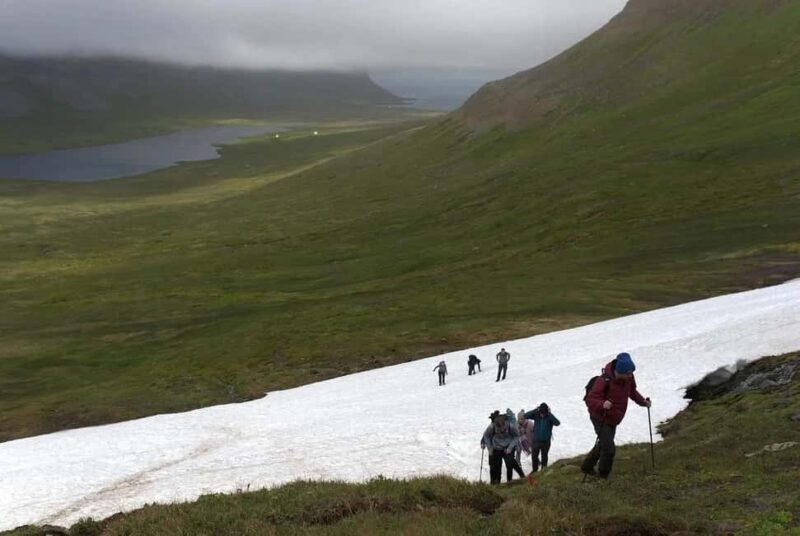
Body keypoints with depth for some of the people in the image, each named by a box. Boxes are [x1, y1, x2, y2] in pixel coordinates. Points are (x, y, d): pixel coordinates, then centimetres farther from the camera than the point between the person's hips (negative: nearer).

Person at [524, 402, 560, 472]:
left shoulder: (549, 417, -11)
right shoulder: (536, 415, -7)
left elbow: (557, 423, -29)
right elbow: (525, 416, -18)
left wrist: (549, 414, -31)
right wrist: (535, 411, -26)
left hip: (546, 441, -1)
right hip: (536, 440, 1)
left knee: (544, 457, 13)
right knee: (534, 457, 7)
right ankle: (535, 471, 27)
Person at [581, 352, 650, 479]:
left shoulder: (628, 378, -9)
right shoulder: (604, 381, -31)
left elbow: (632, 392, 12)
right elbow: (590, 400, -29)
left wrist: (643, 401, -4)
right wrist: (602, 404, -48)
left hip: (613, 420, 8)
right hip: (601, 419, -8)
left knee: (603, 445, 24)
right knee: (609, 449, -16)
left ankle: (587, 467, 45)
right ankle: (603, 476, 5)